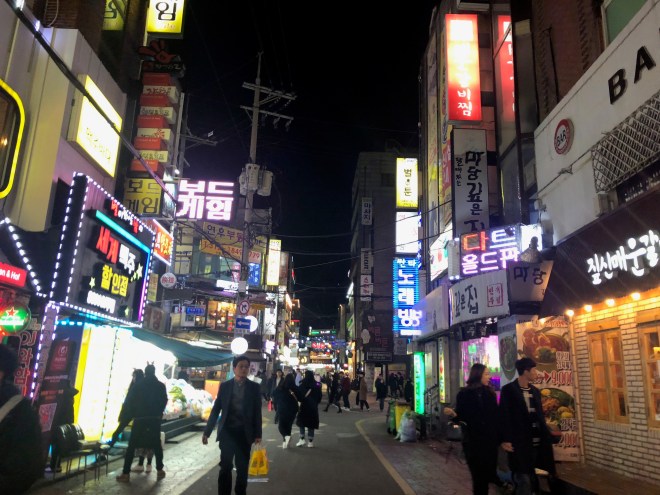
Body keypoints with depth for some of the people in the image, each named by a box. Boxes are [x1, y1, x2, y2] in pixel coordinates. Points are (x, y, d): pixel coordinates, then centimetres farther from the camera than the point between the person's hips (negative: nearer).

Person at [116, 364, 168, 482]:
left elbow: (130, 401, 1)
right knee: (156, 444, 12)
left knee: (132, 445, 3)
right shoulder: (161, 385, 2)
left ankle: (126, 473, -1)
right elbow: (164, 401, 4)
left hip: (139, 418, -1)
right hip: (155, 418, 2)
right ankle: (159, 470, 13)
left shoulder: (138, 385, -1)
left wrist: (134, 414, 12)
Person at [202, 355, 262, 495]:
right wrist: (207, 431, 0)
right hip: (227, 431, 0)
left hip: (244, 432, 0)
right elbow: (216, 409, 3)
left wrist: (258, 434, -2)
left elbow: (257, 411, 1)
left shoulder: (254, 387, 1)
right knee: (225, 466, 2)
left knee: (242, 467, 9)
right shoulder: (225, 386, 1)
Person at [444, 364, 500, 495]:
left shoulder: (490, 392, 4)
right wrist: (453, 414, -26)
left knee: (490, 473, 3)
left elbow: (495, 416, 4)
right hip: (473, 441, -3)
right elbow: (462, 417, -5)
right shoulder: (464, 394, -6)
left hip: (490, 440, 3)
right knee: (479, 476, 1)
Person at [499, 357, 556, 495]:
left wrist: (546, 435, 8)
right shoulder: (508, 390, -6)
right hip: (519, 442, -6)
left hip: (536, 441, 6)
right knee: (524, 480, -5)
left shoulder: (535, 391, 14)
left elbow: (540, 415, 18)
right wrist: (505, 440, -14)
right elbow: (504, 416, -9)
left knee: (531, 478, 12)